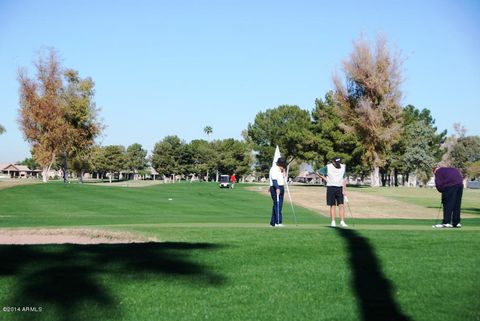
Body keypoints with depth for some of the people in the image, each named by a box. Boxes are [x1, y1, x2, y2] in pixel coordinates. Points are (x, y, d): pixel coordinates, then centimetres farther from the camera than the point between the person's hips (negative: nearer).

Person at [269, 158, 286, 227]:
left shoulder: (280, 170, 18)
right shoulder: (274, 169, -12)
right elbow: (274, 180, -25)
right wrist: (277, 188, -35)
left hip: (280, 188, 10)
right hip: (276, 189, -10)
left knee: (279, 205, 8)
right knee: (277, 205, -14)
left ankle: (273, 222, 12)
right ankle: (278, 222, -17)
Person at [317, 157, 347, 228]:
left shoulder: (343, 167, 4)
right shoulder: (328, 167, -5)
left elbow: (344, 179, 8)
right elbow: (318, 172, 6)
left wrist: (344, 189, 2)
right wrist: (325, 178, 1)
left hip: (340, 188, 2)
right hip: (331, 187, -2)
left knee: (341, 205, -4)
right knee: (332, 205, -1)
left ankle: (342, 222, -2)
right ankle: (333, 222, 4)